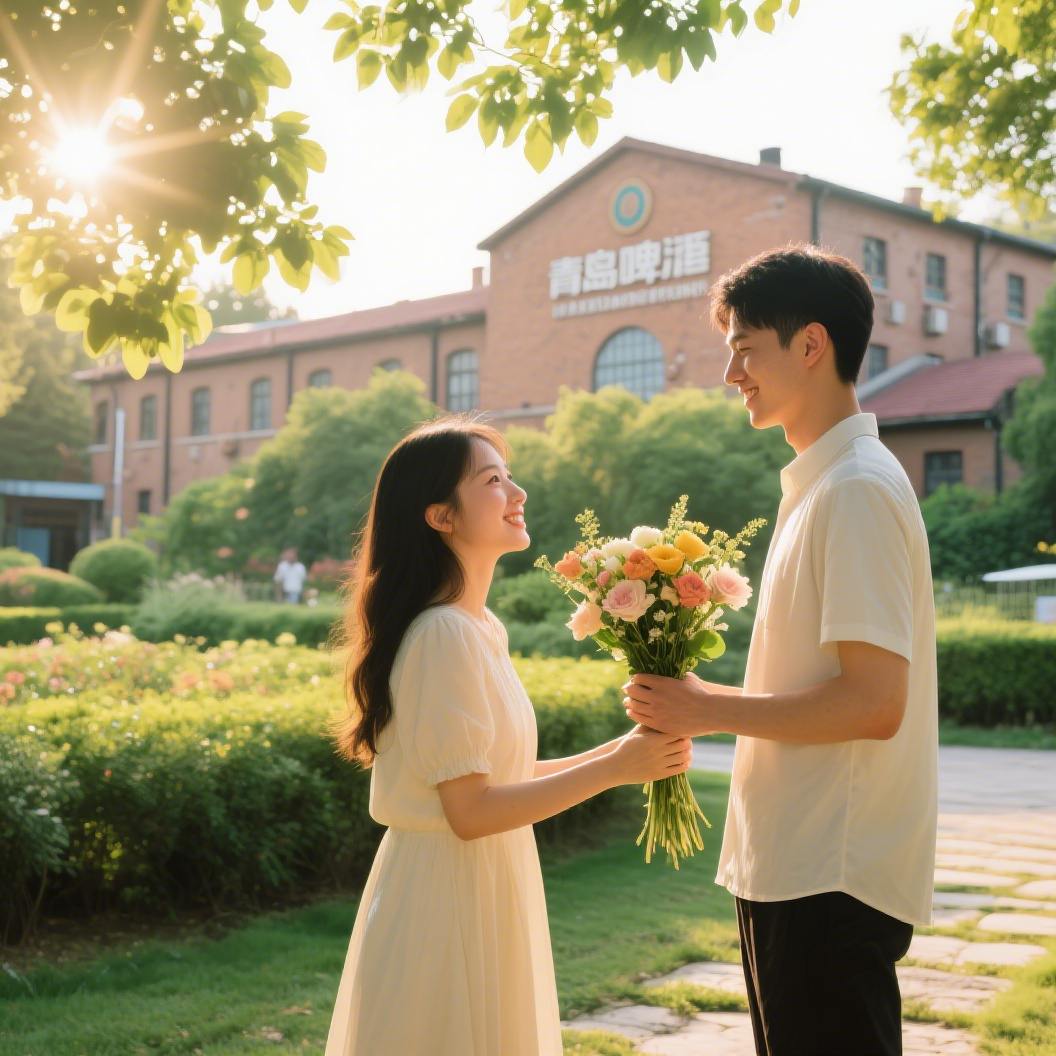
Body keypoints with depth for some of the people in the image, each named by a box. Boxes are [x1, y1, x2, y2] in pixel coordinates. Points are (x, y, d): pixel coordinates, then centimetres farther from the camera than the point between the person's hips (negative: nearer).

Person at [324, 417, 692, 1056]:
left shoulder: (481, 627, 8)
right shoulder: (444, 633, -20)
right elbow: (469, 809, -22)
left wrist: (620, 751, 2)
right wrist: (612, 769, -19)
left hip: (485, 890, 9)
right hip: (445, 899, -9)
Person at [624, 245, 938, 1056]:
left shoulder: (858, 489, -16)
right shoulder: (819, 485, 14)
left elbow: (874, 702, -22)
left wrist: (711, 710, -14)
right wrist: (709, 701, 8)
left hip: (832, 878, -10)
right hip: (793, 866, 10)